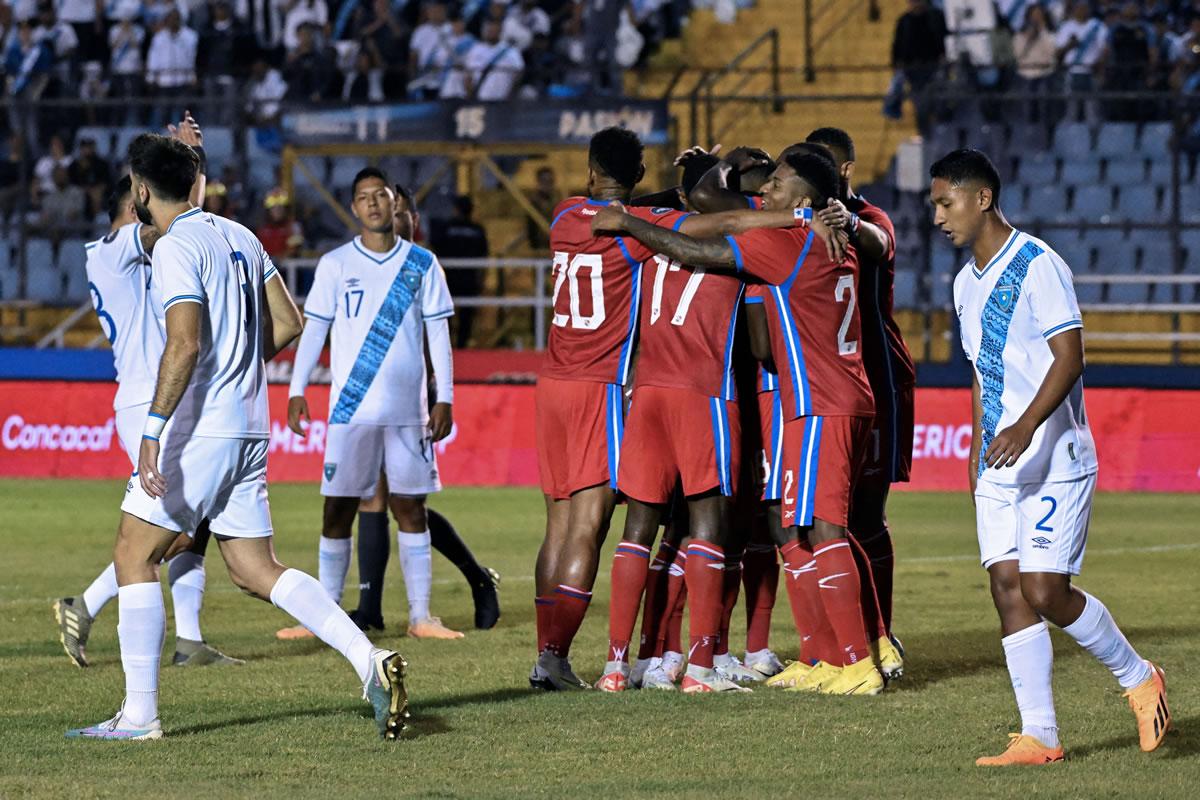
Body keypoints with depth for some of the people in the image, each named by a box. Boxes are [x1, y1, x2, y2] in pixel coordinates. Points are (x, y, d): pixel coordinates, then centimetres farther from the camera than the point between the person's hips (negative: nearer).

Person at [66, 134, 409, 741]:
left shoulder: (176, 248, -13)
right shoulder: (239, 237, 13)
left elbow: (184, 344, -24)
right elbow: (287, 324, 17)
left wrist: (153, 430, -26)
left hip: (199, 431, -8)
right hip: (249, 428, 8)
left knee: (134, 555, 2)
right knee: (256, 572, 10)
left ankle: (139, 714, 0)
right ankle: (370, 661, -5)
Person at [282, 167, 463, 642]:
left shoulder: (421, 264, 6)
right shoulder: (335, 264, 4)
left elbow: (438, 333, 7)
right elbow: (314, 329, 5)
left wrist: (444, 399, 1)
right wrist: (297, 390, -3)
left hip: (408, 408, 1)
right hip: (350, 408, -1)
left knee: (410, 508, 2)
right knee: (338, 509, 0)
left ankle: (420, 616, 5)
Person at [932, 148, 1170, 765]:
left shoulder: (1037, 265, -12)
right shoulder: (966, 283, 14)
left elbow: (1069, 356, -18)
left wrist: (1027, 426, -28)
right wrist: (978, 451, 21)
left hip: (1055, 459, -8)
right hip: (999, 464, 8)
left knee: (1046, 592, -11)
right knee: (1007, 586, -2)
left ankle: (1138, 678, 12)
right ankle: (1038, 736, -1)